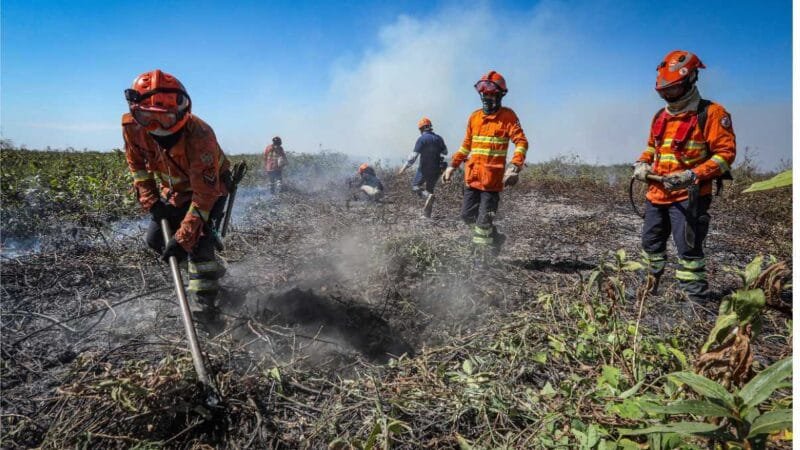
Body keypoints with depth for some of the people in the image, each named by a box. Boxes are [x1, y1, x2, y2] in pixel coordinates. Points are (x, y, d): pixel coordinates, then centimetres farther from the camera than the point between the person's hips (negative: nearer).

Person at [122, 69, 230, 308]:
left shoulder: (199, 136, -40)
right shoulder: (132, 126, -23)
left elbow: (205, 193, -36)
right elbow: (137, 163, -1)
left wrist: (183, 236, -38)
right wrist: (150, 200, -10)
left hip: (211, 185, -6)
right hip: (175, 188, 6)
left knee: (197, 240, -24)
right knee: (155, 239, 7)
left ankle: (205, 302, -11)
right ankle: (211, 270, 24)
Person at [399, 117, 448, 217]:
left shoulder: (422, 139, -12)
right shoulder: (439, 138, 5)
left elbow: (413, 156, -17)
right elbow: (445, 152, 19)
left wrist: (404, 167, -12)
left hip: (425, 168, -5)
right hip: (437, 169, 6)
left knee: (415, 186, 9)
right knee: (430, 189, 16)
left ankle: (427, 196, -20)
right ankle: (427, 213, 16)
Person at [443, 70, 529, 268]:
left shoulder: (508, 116, -5)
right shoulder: (474, 117, 12)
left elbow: (521, 142, -15)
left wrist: (514, 167, -29)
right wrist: (452, 165, 16)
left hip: (492, 178, -6)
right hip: (472, 176, 6)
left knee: (484, 220, -2)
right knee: (467, 214, 12)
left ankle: (480, 258, 12)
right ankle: (495, 237, 34)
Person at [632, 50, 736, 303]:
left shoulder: (710, 113, -8)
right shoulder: (661, 116, 13)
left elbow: (725, 153, -12)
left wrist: (692, 175, -24)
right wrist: (642, 164, 6)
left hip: (688, 196, -7)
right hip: (657, 194, 8)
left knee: (688, 249, -9)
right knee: (651, 242, 17)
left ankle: (696, 300, -1)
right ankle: (651, 287, 34)